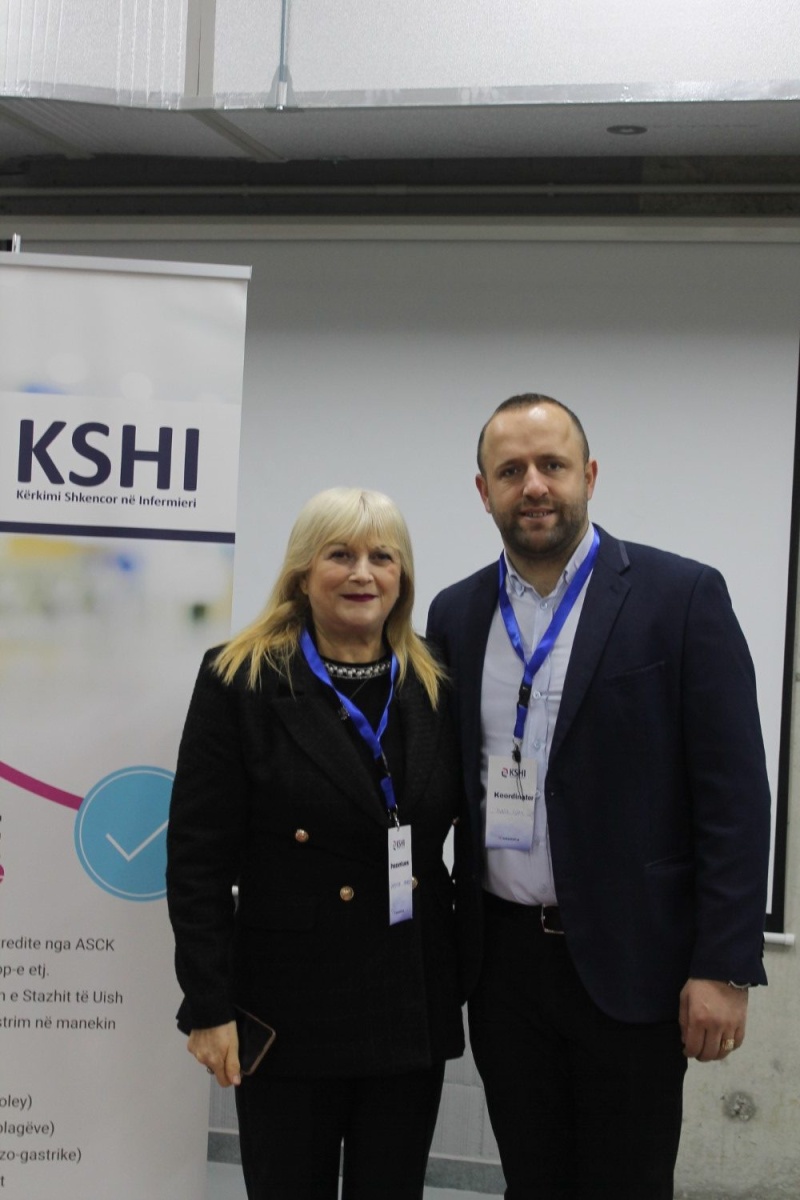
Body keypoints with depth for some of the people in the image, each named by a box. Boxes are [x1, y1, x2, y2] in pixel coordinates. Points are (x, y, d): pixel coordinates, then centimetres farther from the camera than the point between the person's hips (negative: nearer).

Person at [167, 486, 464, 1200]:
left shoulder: (437, 685, 4)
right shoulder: (240, 682, -6)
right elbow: (198, 859, -7)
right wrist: (209, 1007, -10)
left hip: (413, 1006, 3)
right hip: (290, 1006, -3)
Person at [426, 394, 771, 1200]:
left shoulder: (680, 596, -7)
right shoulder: (457, 613, 6)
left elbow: (733, 794, -9)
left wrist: (724, 968, -13)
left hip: (630, 961, -3)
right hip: (503, 956, 4)